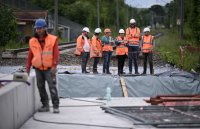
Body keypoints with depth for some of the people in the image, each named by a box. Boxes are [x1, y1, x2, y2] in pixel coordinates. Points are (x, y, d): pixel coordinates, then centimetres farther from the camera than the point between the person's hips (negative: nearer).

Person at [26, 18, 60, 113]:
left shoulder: (52, 39, -4)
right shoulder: (32, 41, 6)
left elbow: (56, 54, -7)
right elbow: (30, 55, 11)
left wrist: (54, 66, -15)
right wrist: (28, 67, 7)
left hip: (49, 68, -4)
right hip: (38, 68, 4)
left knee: (52, 87, -7)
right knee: (41, 87, 9)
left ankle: (56, 106, -2)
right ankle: (45, 105, 19)